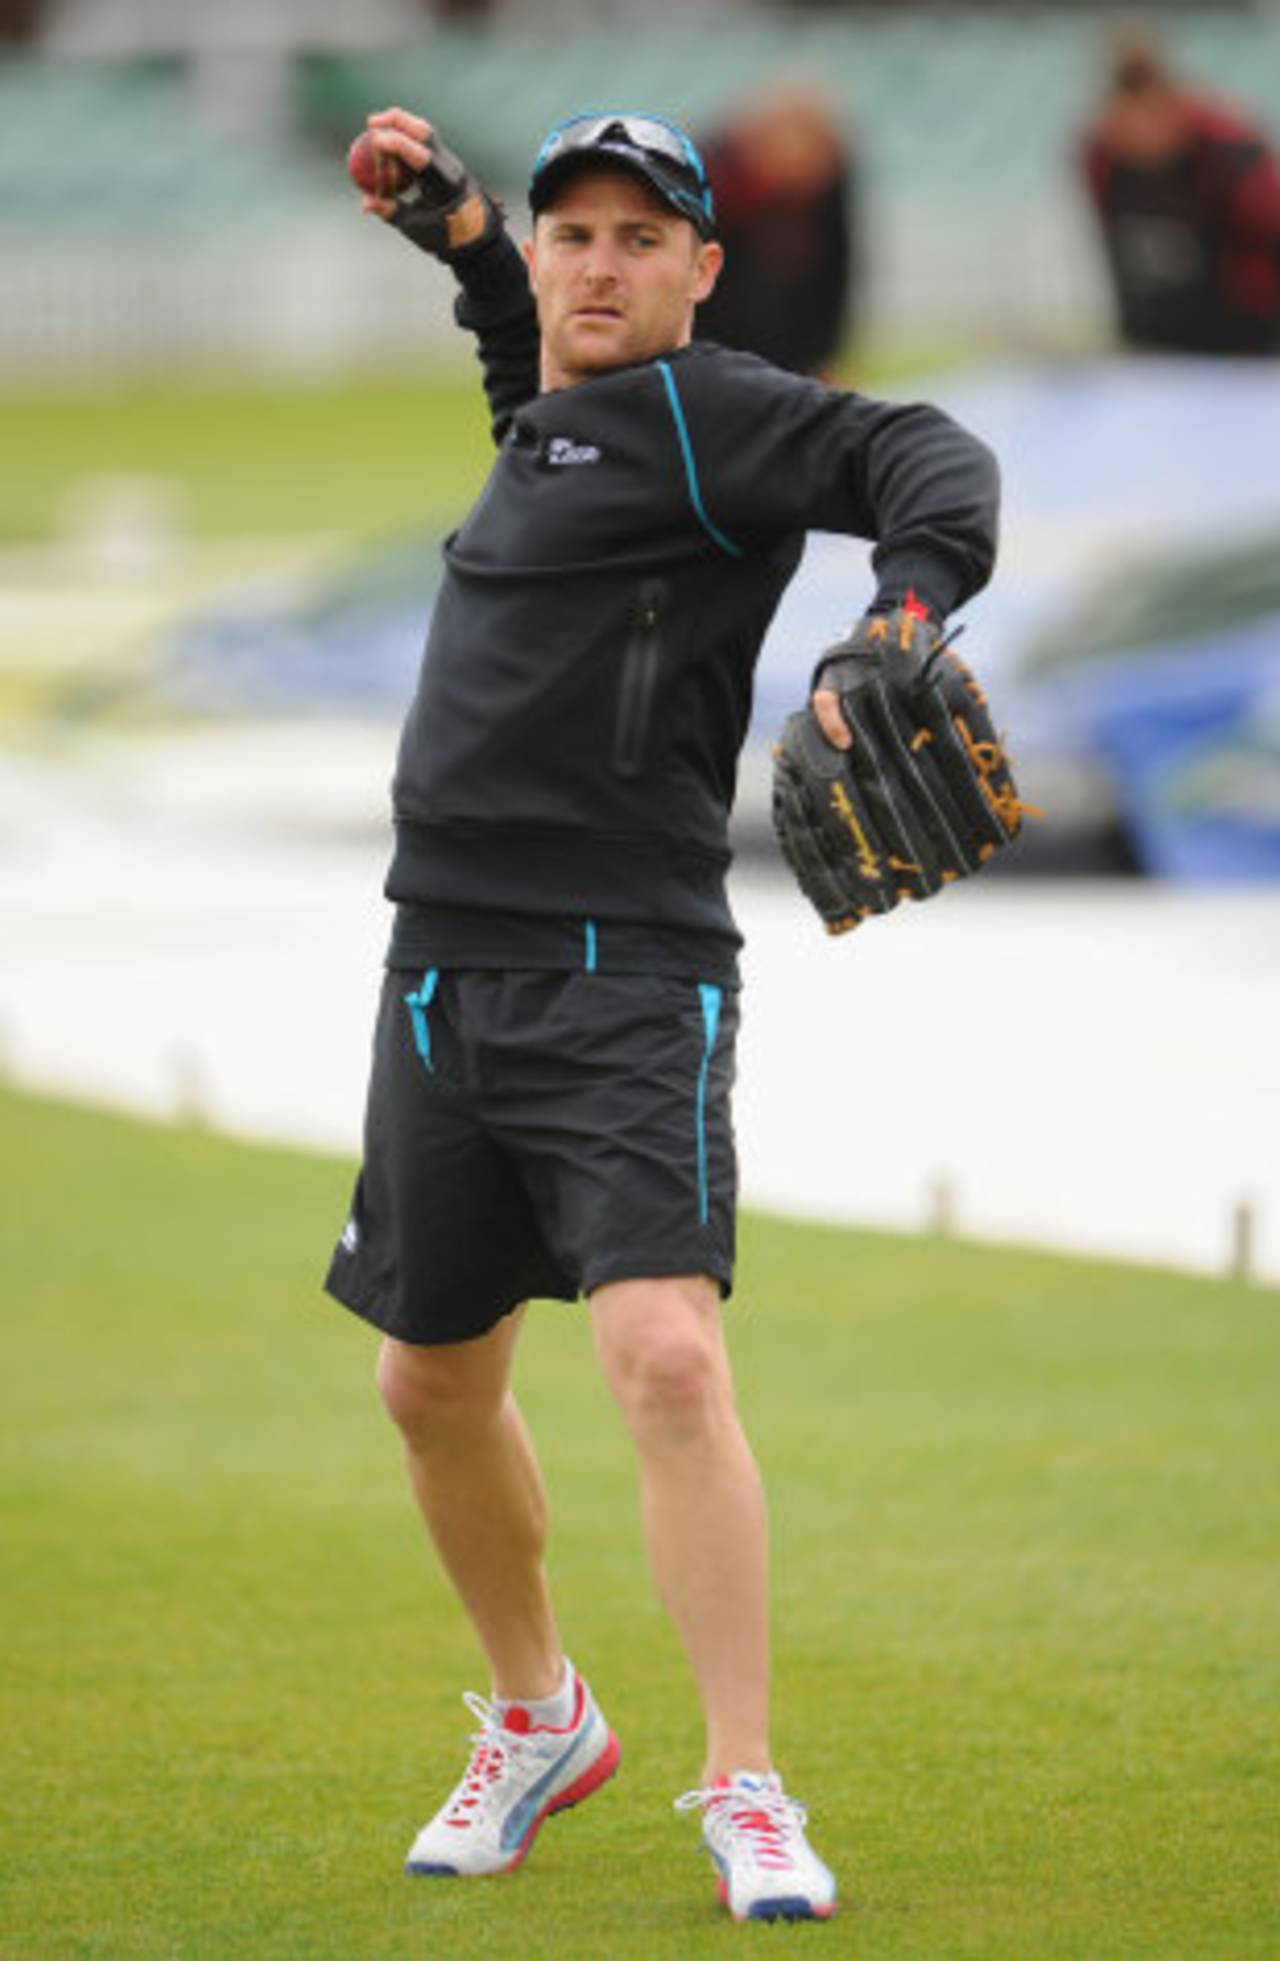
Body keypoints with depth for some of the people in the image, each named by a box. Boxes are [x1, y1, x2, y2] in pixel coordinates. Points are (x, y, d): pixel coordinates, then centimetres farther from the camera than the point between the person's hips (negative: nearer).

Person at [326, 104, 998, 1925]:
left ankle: (748, 1802, -19)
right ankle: (536, 1722, 40)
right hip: (446, 970, 9)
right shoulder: (549, 422, 16)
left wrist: (897, 623, -41)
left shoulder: (703, 411, -7)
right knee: (435, 1384, 18)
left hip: (626, 978, -8)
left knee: (669, 1361, -22)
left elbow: (928, 461, -22)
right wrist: (461, 229, 23)